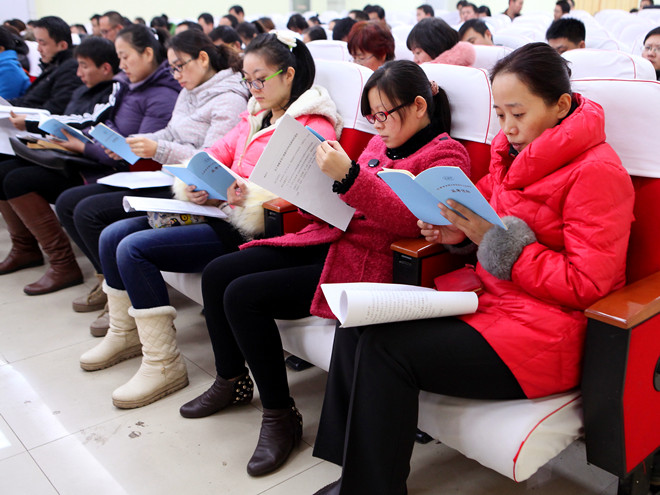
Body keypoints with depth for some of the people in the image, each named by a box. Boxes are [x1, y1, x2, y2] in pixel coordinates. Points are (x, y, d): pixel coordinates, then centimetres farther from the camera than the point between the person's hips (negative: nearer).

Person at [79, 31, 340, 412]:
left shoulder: (314, 127, -8)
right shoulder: (256, 117, 20)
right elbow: (216, 154, 15)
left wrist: (248, 197, -31)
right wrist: (196, 185, -6)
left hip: (253, 228, -9)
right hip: (221, 209, 9)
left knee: (134, 249, -19)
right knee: (113, 237, 5)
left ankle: (164, 365, -8)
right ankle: (126, 335, 25)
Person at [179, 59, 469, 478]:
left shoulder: (446, 155, -6)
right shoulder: (382, 143, 19)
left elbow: (410, 220, -23)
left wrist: (348, 175, -29)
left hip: (366, 262, -9)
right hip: (329, 239, 9)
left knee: (243, 296, -21)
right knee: (217, 274, 0)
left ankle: (281, 416, -5)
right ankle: (231, 380, 19)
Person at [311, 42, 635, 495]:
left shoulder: (596, 171, -13)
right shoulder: (515, 150, 11)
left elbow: (586, 285, -16)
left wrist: (495, 240, -20)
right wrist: (461, 232, 1)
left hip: (544, 331, -8)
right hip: (487, 297, 8)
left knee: (384, 348, -22)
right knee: (358, 321, -8)